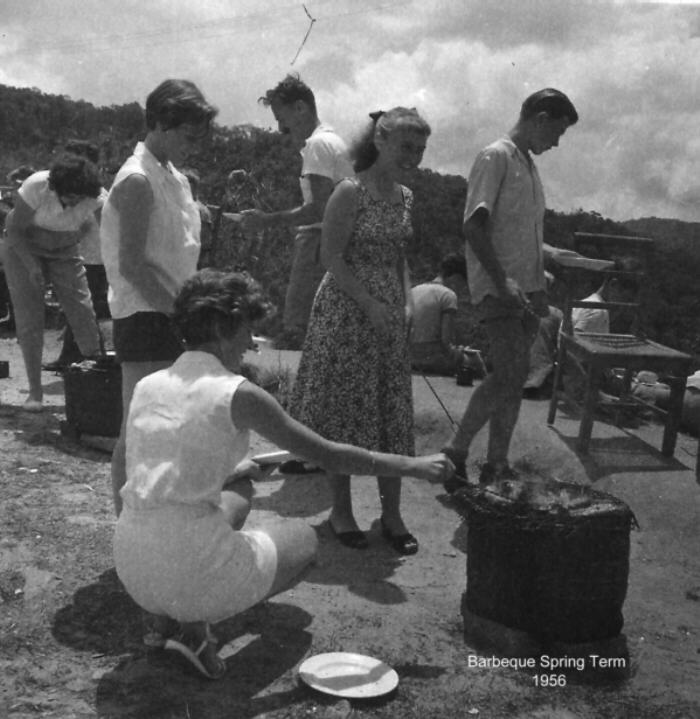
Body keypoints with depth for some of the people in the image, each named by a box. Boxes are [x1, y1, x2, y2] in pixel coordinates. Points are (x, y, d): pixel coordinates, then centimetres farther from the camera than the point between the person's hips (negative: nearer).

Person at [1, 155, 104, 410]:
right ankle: (35, 392, 1)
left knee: (83, 312, -9)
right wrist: (32, 265, -30)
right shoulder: (36, 187, -29)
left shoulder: (94, 197, -23)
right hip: (23, 248, -2)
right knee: (29, 318, -7)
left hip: (63, 252, 2)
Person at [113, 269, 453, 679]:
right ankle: (196, 623, 0)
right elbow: (329, 455, -3)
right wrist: (413, 466, 8)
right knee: (304, 538, 21)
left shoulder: (147, 386, 8)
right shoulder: (237, 394, -9)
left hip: (133, 567, 6)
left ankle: (164, 613, 13)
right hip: (190, 566, -6)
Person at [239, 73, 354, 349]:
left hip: (319, 239, -11)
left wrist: (267, 220, -16)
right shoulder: (335, 141, 22)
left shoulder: (318, 143, -9)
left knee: (296, 332, -13)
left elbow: (320, 208, -19)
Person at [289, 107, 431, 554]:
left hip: (390, 314, 7)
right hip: (346, 311, -6)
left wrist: (407, 302, 2)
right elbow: (332, 257, -14)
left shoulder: (405, 197, 10)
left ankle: (392, 513, 20)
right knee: (345, 411, 3)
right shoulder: (351, 193, -11)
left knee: (393, 413, 8)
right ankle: (341, 510, 19)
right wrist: (369, 304, -19)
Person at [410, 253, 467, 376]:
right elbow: (446, 339, -17)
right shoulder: (448, 295, -10)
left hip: (412, 361, 7)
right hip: (435, 360, -7)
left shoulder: (413, 291, 10)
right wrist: (457, 351, 2)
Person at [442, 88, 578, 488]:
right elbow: (474, 226, -16)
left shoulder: (529, 165, 19)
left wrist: (539, 286, 14)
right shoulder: (496, 157, -7)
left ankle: (497, 467, 14)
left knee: (515, 380, 7)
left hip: (527, 288, 8)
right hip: (498, 288, -8)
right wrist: (502, 281, -21)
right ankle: (456, 453, -1)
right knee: (509, 375, -15)